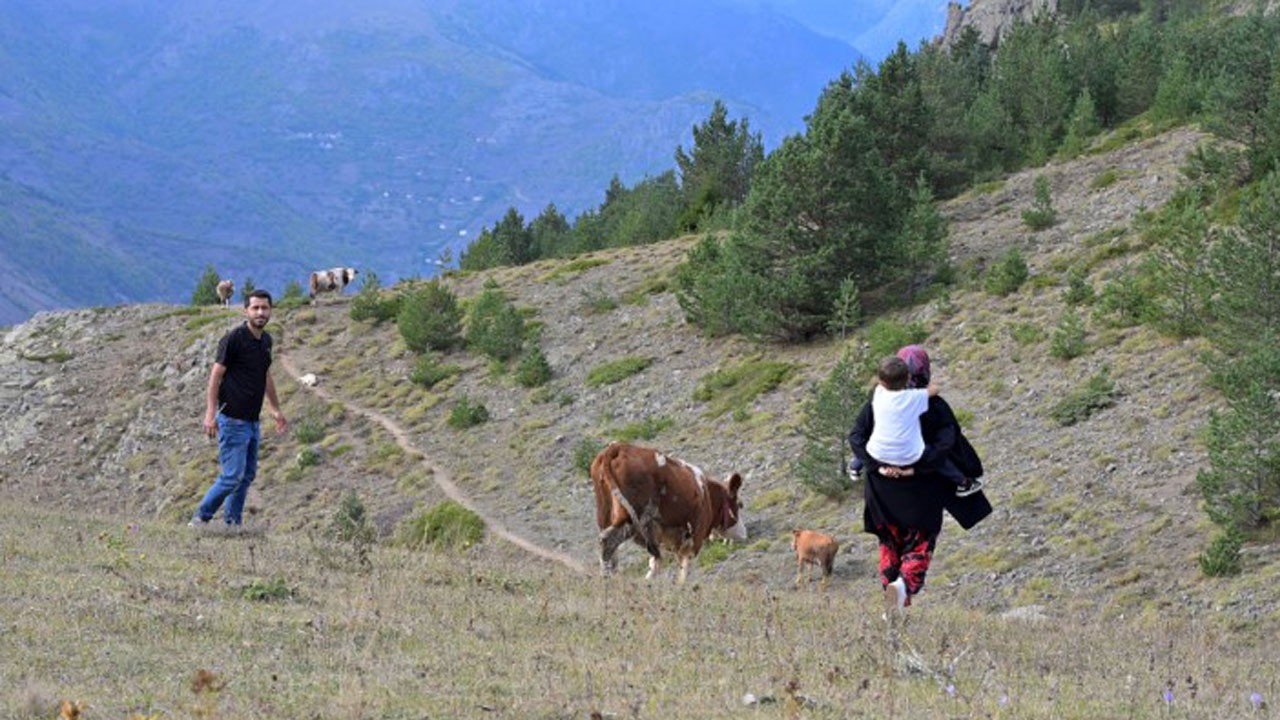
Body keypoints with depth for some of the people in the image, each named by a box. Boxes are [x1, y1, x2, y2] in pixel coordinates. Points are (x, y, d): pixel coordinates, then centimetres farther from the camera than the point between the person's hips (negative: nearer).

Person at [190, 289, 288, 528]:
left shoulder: (266, 340, 10)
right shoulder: (234, 338, -14)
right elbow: (215, 376, -14)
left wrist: (276, 410, 30)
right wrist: (210, 414, -21)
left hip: (252, 421, 8)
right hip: (232, 419, -8)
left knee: (248, 475, 10)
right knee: (233, 475, -10)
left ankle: (233, 524, 18)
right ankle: (200, 519, 1)